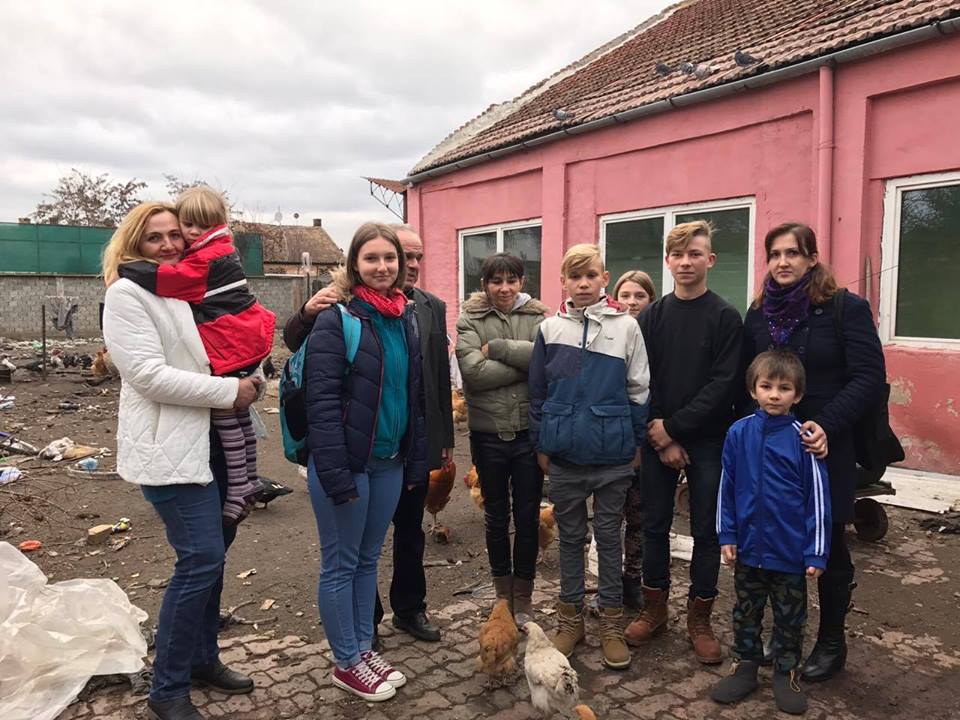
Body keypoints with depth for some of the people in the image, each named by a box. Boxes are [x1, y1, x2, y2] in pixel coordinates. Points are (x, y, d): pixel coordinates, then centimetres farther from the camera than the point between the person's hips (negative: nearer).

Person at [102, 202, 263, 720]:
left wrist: (249, 379, 4)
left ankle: (203, 657, 32)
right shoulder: (127, 294, -9)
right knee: (201, 558, -9)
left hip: (210, 438, 8)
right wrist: (229, 391, -18)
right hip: (169, 446, -8)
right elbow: (149, 376, -19)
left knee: (212, 550, 15)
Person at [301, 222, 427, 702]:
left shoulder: (406, 319, 8)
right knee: (341, 564, 8)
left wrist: (417, 461, 10)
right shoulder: (336, 320, -12)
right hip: (347, 464, -6)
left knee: (368, 559, 18)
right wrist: (335, 474, -21)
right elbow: (322, 401, -17)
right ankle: (348, 662, 23)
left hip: (389, 463, 6)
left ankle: (364, 648, 32)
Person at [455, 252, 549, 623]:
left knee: (528, 516, 10)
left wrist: (497, 348, -17)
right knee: (496, 516, 16)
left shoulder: (537, 316, 0)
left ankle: (523, 596, 28)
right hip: (488, 433, 0)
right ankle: (502, 591, 34)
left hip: (529, 430, 0)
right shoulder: (470, 320, -3)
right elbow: (472, 372, -18)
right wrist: (524, 362, -16)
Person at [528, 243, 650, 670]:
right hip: (564, 454, 2)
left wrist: (637, 442, 2)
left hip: (612, 454, -1)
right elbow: (537, 391, 6)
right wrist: (540, 443, 6)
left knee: (609, 537, 10)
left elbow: (639, 390, 2)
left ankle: (611, 623, 23)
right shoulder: (550, 328, 2)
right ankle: (570, 618, 27)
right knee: (570, 536, 13)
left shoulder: (626, 326, -2)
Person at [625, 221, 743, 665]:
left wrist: (673, 427, -15)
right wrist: (660, 439, -10)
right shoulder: (651, 317, 4)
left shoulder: (725, 317, -3)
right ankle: (654, 609, 27)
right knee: (654, 526, 10)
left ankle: (699, 619, 22)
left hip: (708, 441, -2)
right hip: (657, 442, 2)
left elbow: (723, 384, -11)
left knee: (706, 531, 6)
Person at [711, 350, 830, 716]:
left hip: (790, 553, -2)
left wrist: (816, 551, -8)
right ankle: (745, 666, 36)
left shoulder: (802, 438, -13)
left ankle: (786, 674, 34)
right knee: (746, 613, 18)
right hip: (748, 549, 2)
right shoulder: (739, 433, -6)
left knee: (790, 618, 16)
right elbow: (726, 489, 1)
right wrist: (727, 535, 0)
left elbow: (818, 498, -8)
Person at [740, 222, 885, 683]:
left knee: (829, 549, 11)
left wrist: (827, 425, -21)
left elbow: (870, 377, -11)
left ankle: (831, 642, 28)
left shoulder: (846, 308, -6)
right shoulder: (758, 313, 8)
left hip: (827, 448, -3)